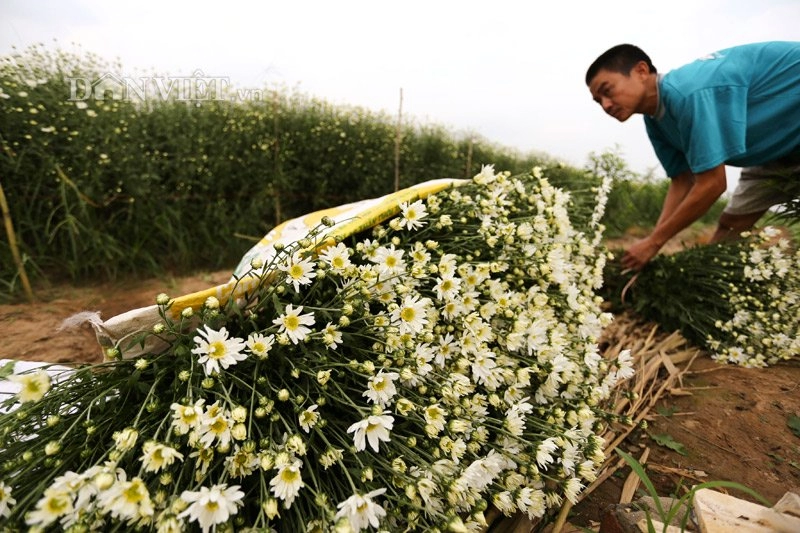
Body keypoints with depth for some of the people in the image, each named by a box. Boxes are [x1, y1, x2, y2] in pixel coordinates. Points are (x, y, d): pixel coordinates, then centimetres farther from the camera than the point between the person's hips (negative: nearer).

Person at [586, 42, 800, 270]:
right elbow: (682, 182, -6)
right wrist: (650, 242, -14)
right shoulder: (655, 121, -7)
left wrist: (653, 242, -25)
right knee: (730, 225, 6)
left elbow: (712, 184, -33)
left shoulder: (689, 93, -34)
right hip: (779, 143, 7)